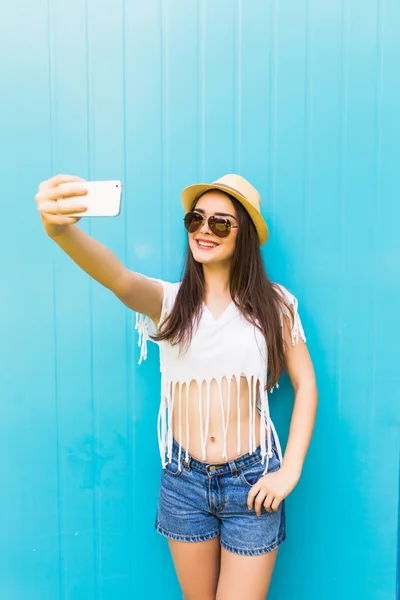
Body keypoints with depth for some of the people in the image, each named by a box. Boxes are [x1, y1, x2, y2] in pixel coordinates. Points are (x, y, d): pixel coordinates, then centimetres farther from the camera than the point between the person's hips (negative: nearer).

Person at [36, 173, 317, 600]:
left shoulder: (274, 303, -3)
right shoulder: (169, 300, -3)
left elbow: (305, 384, 1)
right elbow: (118, 278, -24)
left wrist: (290, 470, -6)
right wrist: (61, 230, -44)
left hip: (252, 482, -1)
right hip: (184, 480, 2)